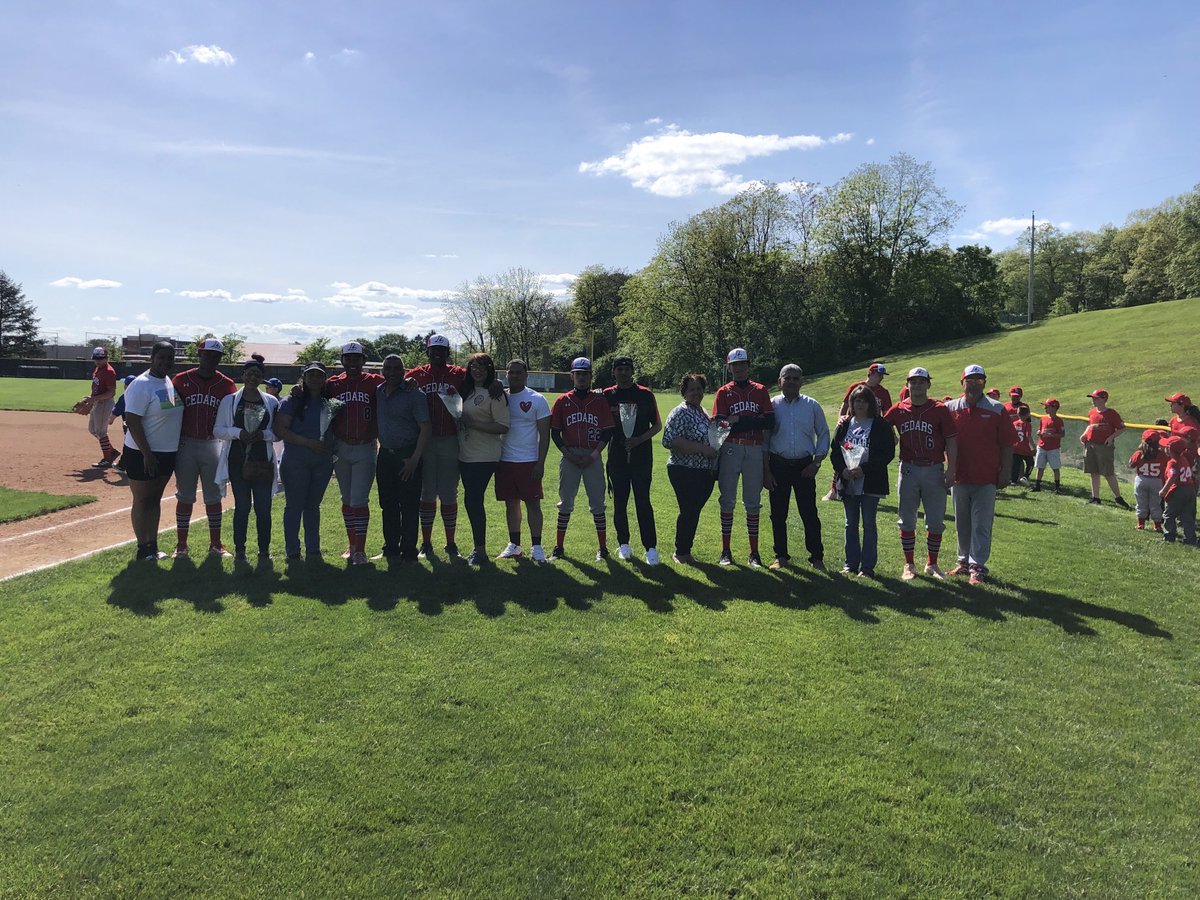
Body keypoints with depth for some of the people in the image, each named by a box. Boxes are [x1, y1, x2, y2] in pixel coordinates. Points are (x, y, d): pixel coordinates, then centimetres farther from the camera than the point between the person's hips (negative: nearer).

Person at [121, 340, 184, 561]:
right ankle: (143, 549, 12)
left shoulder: (170, 382, 8)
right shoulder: (142, 385, -16)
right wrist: (147, 454, -22)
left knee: (155, 498, 15)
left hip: (167, 452, 8)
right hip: (143, 453, -8)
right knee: (142, 500, 3)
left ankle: (153, 545, 24)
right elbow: (132, 421, -20)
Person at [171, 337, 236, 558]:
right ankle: (181, 544, 15)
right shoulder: (181, 380, 0)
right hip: (186, 445, -1)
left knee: (213, 496, 7)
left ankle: (216, 544, 17)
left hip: (212, 445, 1)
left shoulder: (226, 385, 2)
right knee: (185, 496, 6)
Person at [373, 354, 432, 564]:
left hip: (408, 456, -6)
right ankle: (390, 549, 22)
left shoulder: (414, 394, -8)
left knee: (409, 506, -2)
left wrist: (415, 459, -16)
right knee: (388, 505, 11)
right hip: (385, 455, 6)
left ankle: (408, 552, 6)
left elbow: (426, 428, -11)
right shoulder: (377, 392, 8)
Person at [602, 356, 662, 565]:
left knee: (643, 502, -5)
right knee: (619, 503, 9)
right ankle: (623, 544, 23)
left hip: (642, 457, -2)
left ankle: (651, 547, -1)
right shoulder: (607, 396, 6)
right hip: (617, 457, 2)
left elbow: (657, 425, 5)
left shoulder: (645, 395, 2)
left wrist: (639, 439, -9)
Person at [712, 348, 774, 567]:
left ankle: (754, 553, 11)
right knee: (727, 501, 2)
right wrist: (755, 421, -11)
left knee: (753, 503, 5)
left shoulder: (760, 391, 10)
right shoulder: (724, 392, 6)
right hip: (730, 449, -1)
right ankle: (726, 551, 10)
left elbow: (770, 423, -2)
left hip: (755, 450, 1)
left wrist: (739, 420, -8)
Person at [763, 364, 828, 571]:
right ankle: (781, 556, 19)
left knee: (809, 513, 1)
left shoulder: (812, 406, 4)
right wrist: (766, 471, -1)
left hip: (804, 466, 0)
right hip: (778, 466, 0)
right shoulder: (771, 405, 2)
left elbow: (823, 435, 10)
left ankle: (816, 557, 12)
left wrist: (817, 462, -1)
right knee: (778, 514, 6)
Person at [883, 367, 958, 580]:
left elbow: (951, 441, -3)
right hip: (908, 469, 1)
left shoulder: (939, 409, -2)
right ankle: (909, 565, 19)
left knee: (936, 521, 5)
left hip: (934, 470, -1)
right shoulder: (898, 410, 3)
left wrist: (951, 470, -9)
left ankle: (931, 564, 21)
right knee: (907, 520, 7)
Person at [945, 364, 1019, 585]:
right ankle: (964, 561, 26)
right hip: (959, 477, 2)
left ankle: (977, 566, 5)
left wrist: (1005, 473, -3)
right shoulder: (950, 408, 2)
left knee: (981, 525, -1)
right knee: (962, 524, 13)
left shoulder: (997, 410, 0)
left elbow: (1007, 445, 0)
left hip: (986, 479, -2)